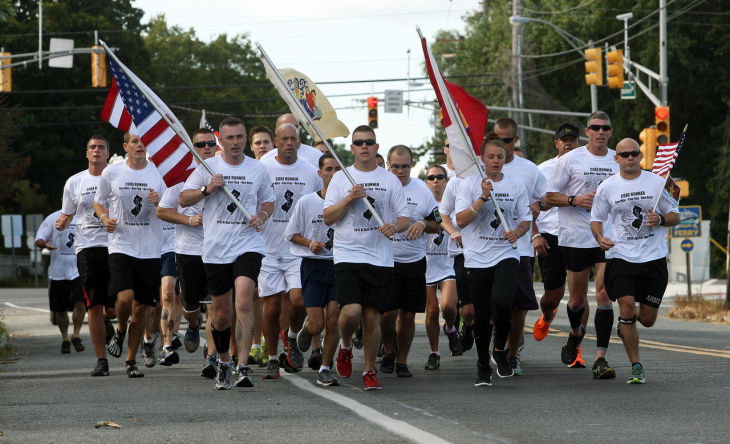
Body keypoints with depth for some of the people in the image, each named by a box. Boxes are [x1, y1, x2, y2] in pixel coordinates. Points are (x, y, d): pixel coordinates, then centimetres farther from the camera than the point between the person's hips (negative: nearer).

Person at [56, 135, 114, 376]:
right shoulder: (75, 182, 11)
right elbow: (67, 214, 17)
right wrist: (61, 223, -5)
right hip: (87, 247, 1)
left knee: (115, 307, -4)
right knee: (94, 306, -5)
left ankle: (105, 320, 35)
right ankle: (101, 360, 2)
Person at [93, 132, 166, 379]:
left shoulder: (158, 173, 2)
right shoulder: (111, 173, 1)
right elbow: (98, 202, 16)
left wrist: (158, 202, -15)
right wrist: (105, 218, -5)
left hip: (150, 251, 1)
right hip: (121, 246, -1)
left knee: (141, 307, 5)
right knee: (125, 298, -20)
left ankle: (131, 361, 18)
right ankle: (120, 331, 14)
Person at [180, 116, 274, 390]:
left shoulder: (258, 170, 7)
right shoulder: (208, 167, 4)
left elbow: (268, 202, 20)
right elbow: (183, 199, 5)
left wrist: (261, 217, -2)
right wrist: (207, 189, -12)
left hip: (248, 246, -1)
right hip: (215, 250, 1)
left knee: (244, 301, -21)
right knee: (221, 312, 8)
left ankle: (243, 366, -23)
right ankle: (223, 363, 31)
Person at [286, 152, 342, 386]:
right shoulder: (306, 202, 0)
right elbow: (292, 234, 6)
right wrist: (310, 243, -11)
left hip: (339, 265, 1)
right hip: (313, 266, -1)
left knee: (333, 321, -6)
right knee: (317, 326, -5)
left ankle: (325, 369, 8)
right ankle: (306, 327, 32)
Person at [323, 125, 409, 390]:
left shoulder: (390, 180, 8)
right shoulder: (341, 179, 7)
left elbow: (405, 219, 7)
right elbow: (328, 218, 3)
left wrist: (395, 226, -15)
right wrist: (349, 199, -11)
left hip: (380, 258, 1)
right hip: (347, 256, -1)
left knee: (372, 317, 0)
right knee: (351, 311, -17)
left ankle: (370, 371, 13)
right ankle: (345, 347, 14)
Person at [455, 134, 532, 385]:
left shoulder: (515, 186, 7)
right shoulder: (470, 184, 1)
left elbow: (526, 219, 12)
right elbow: (461, 220, -8)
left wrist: (517, 232, -9)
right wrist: (483, 198, -17)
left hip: (506, 255, 0)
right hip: (477, 258, 0)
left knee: (503, 302, -24)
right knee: (481, 314, 3)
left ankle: (500, 350, 1)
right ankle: (483, 366, 20)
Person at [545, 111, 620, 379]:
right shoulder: (571, 160, -1)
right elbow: (549, 196, 0)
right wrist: (576, 200, -16)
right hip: (576, 237, -1)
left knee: (604, 296, -11)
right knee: (577, 299, 10)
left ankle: (601, 358, -11)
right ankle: (576, 333, 43)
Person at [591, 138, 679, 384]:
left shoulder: (658, 182, 4)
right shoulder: (607, 187, 4)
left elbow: (675, 216, 9)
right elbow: (596, 219, 12)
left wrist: (660, 219, -13)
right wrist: (600, 237, -9)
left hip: (654, 257, 1)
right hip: (620, 257, -1)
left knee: (647, 319, 4)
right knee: (627, 309, -15)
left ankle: (625, 324, 42)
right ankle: (636, 366, -5)